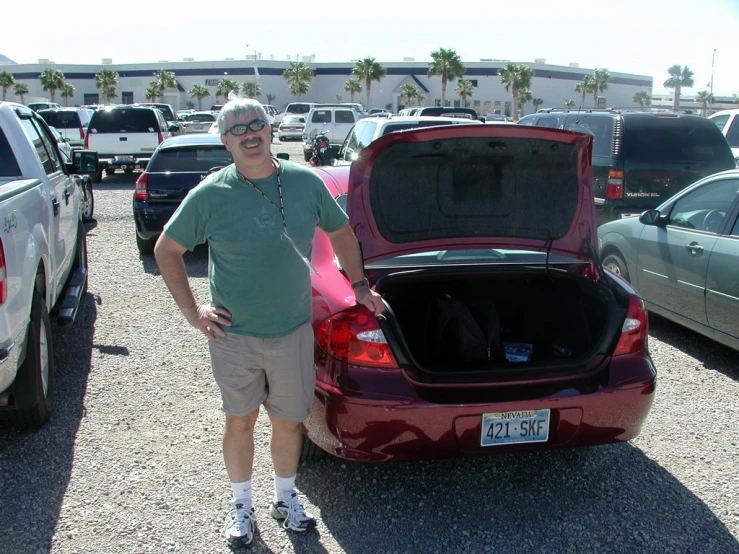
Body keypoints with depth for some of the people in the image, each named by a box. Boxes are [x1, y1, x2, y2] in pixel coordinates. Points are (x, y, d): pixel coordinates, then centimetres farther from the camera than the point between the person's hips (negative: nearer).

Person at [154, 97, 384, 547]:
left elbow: (341, 232, 14)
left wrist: (360, 285, 10)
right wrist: (192, 311, -4)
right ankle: (242, 504, 34)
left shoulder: (305, 182, -1)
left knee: (289, 422, 13)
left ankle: (286, 497, 37)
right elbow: (166, 250, 2)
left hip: (294, 332, 2)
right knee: (240, 422, 12)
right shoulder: (211, 194, -7)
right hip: (234, 335, -1)